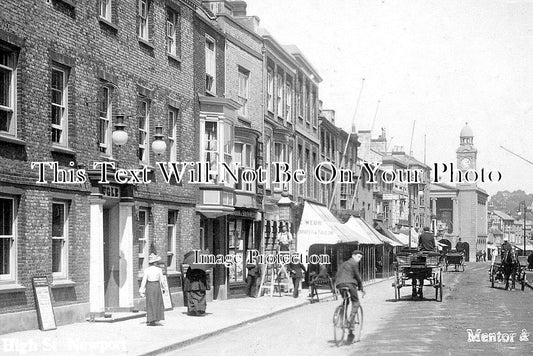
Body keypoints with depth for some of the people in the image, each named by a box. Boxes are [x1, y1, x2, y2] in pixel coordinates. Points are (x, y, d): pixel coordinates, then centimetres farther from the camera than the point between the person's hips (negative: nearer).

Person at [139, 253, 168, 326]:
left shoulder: (146, 270, -8)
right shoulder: (159, 270, -6)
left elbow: (144, 281, -7)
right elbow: (162, 280, -1)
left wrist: (142, 291, -3)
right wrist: (165, 289, 11)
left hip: (149, 287, 0)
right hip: (157, 286, 0)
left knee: (150, 304, 6)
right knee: (157, 303, 14)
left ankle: (152, 321, 4)